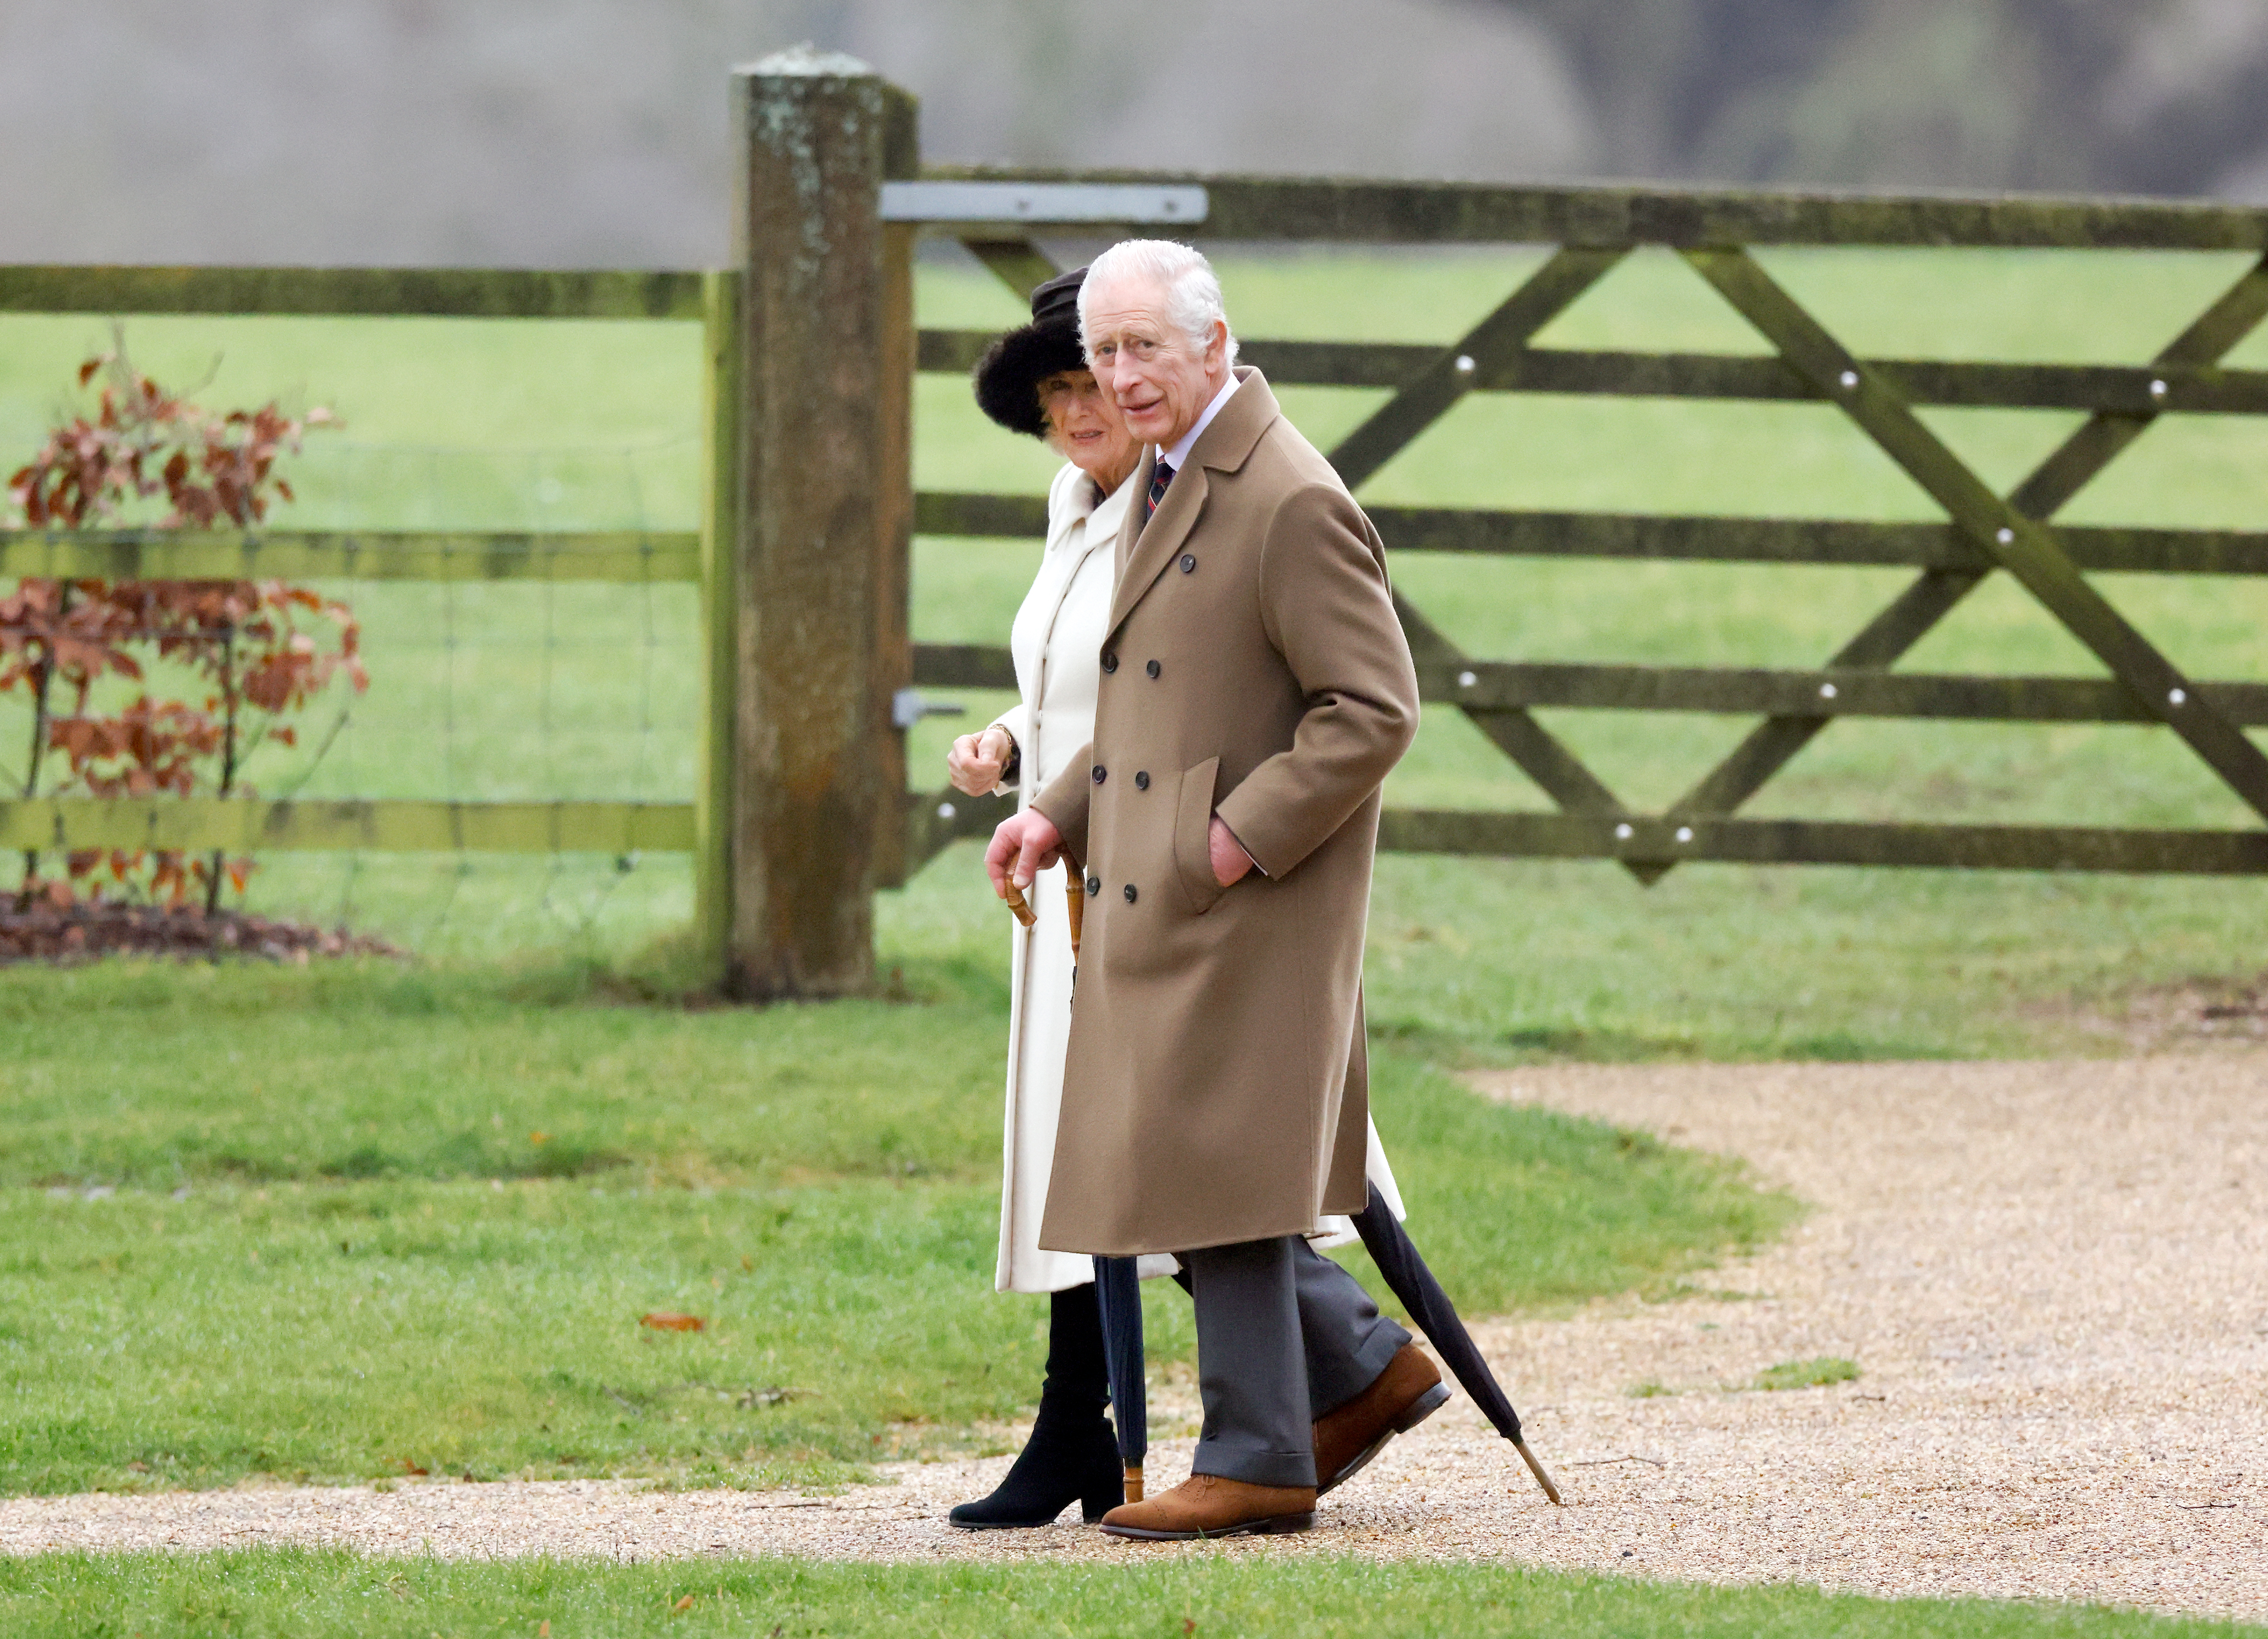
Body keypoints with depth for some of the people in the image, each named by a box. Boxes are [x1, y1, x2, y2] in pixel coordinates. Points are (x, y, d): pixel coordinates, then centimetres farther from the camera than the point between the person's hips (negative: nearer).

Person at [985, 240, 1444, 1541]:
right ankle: (1362, 1368, 23)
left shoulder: (1294, 506, -17)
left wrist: (1245, 835, -21)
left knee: (1213, 1173, -6)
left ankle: (1257, 1463, 1)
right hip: (1160, 906, 10)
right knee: (1160, 1171, 12)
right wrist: (1063, 815, 12)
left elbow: (1375, 708, -19)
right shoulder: (1170, 480, 14)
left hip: (1248, 904, -10)